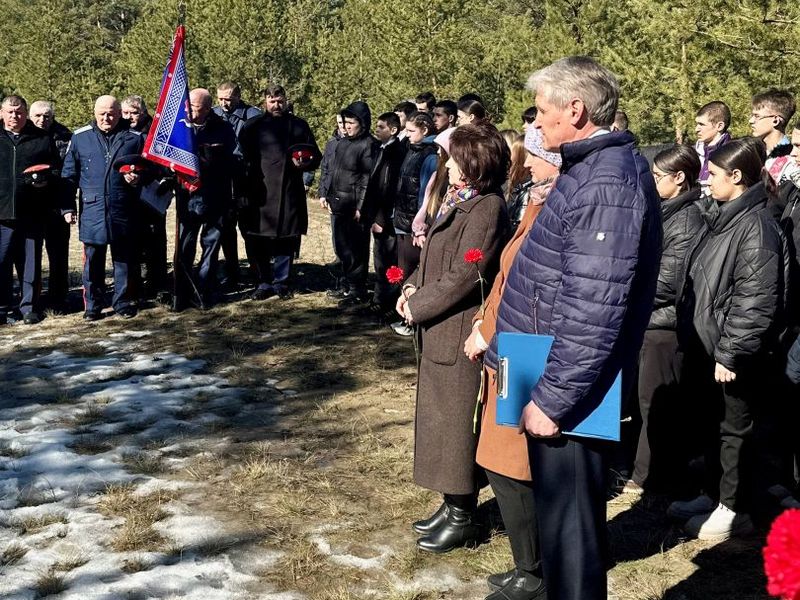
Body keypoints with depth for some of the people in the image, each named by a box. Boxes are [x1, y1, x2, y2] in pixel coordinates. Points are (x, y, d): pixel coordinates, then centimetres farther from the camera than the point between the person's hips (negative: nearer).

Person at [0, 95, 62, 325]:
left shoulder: (43, 139, 8)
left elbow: (57, 170, 12)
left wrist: (45, 180, -8)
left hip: (32, 213, 0)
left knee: (31, 261, 6)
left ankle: (30, 307, 15)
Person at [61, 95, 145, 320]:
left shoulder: (135, 138, 4)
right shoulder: (80, 137, 6)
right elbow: (69, 175, 8)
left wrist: (138, 179, -10)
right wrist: (68, 207, 3)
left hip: (123, 212, 0)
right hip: (92, 211, 0)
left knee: (124, 259, 7)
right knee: (93, 260, 5)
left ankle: (123, 303, 18)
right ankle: (92, 305, 14)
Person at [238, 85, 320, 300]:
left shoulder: (298, 125, 12)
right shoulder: (253, 126, 7)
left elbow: (316, 157, 16)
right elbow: (242, 157, 4)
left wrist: (304, 163, -6)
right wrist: (243, 189, -9)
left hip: (290, 195, 1)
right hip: (259, 194, -1)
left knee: (286, 241, 4)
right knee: (257, 242, -1)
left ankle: (281, 283, 17)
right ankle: (264, 283, 12)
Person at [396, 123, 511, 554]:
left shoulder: (487, 209, -19)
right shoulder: (457, 202, 11)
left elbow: (463, 277, -23)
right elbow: (433, 256, 18)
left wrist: (417, 307, -14)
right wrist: (413, 288, 0)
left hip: (461, 334, -10)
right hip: (439, 333, 10)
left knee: (457, 420, 1)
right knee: (440, 417, 17)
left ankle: (463, 518, 14)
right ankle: (452, 505, 31)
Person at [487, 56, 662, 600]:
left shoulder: (606, 184, -21)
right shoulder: (593, 168, 12)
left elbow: (593, 312, -27)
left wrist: (552, 398, -23)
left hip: (570, 392, -10)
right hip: (556, 380, 10)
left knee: (568, 521, 3)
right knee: (563, 510, 21)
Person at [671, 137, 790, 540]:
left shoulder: (757, 227, -18)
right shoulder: (721, 217, 11)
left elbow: (755, 301, -23)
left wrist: (731, 353, -22)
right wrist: (690, 334, 16)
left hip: (733, 355, -9)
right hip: (705, 346, 9)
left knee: (733, 429, 4)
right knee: (711, 424, 19)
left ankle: (734, 510, 18)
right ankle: (713, 494, 34)